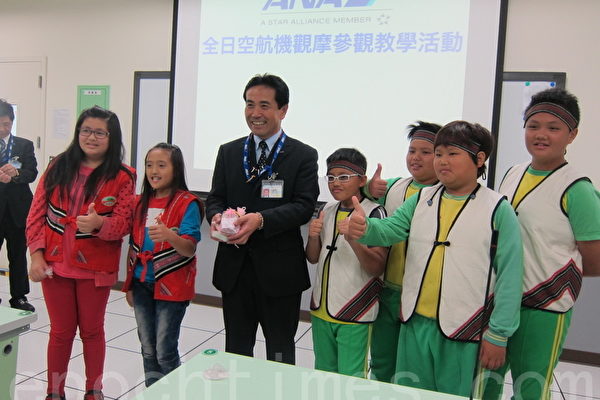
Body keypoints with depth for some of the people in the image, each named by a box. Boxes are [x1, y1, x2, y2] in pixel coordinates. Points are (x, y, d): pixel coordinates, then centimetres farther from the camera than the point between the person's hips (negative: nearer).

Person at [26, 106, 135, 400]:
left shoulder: (122, 177, -6)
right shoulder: (58, 167, 2)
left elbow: (123, 224, -9)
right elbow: (36, 214, 2)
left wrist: (98, 223, -30)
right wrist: (36, 255, -5)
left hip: (95, 267, -2)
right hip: (55, 264, 2)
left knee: (92, 330, 13)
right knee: (61, 331, 13)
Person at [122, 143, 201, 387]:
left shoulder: (187, 204, -11)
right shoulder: (141, 203, 7)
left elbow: (189, 249, -18)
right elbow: (133, 246, 12)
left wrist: (168, 236, -38)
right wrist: (129, 285, 13)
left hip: (171, 287, -5)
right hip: (142, 285, 6)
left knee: (165, 351, -2)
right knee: (148, 350, 15)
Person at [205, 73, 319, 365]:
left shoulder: (303, 155, -3)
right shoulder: (228, 152, 9)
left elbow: (305, 206, -12)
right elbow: (215, 198, 6)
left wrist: (261, 220, -27)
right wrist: (216, 217, -18)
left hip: (279, 268, -3)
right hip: (234, 265, 4)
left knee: (280, 350, 14)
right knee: (236, 348, 19)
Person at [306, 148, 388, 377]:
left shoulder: (374, 212, -12)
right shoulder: (326, 211, 6)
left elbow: (377, 268, -17)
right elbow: (313, 258, 11)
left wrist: (353, 238, -31)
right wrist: (313, 237, -9)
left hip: (355, 314, -6)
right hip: (321, 309, 6)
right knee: (322, 374, 20)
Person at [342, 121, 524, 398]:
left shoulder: (498, 210, -8)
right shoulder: (420, 200, 4)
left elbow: (509, 276, -8)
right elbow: (388, 230, -8)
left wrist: (498, 335, -8)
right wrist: (365, 228, -31)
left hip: (463, 329, -3)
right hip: (415, 322, 4)